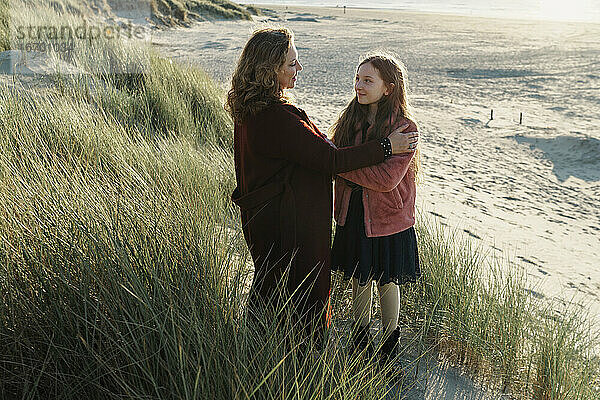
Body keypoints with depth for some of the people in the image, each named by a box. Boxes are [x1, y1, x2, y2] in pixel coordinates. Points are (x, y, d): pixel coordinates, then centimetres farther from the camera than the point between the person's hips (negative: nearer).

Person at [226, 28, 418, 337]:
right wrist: (387, 146, -21)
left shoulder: (251, 109, 3)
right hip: (290, 226, -10)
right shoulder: (277, 117, -28)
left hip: (261, 216, 10)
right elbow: (330, 161, -27)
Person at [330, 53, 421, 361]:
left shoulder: (404, 129, -17)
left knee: (386, 282, 13)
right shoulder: (351, 120, 1)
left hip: (386, 220, -5)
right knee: (359, 280, 18)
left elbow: (386, 178, -26)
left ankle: (389, 347, 35)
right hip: (353, 217, 5)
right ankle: (360, 342, 38)